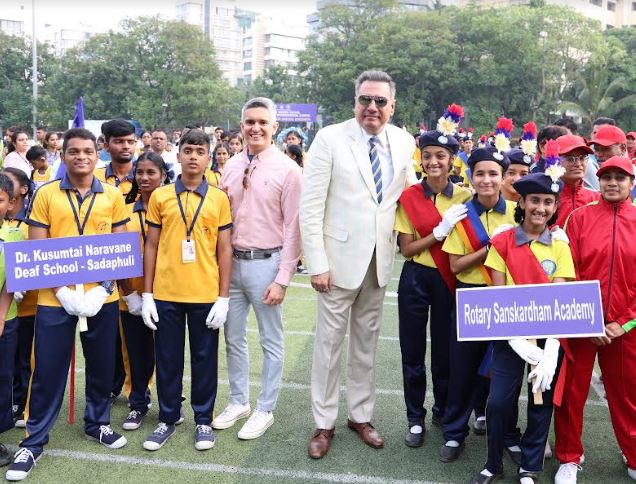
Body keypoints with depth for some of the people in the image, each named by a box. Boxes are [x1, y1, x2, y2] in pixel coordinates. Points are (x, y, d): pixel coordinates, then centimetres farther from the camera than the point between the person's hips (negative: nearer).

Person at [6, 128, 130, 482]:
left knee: (101, 364, 14)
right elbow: (36, 248, -2)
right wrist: (61, 289, -12)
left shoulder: (113, 195, 3)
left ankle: (97, 423, 34)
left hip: (102, 298, 2)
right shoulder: (46, 194, 0)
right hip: (56, 298, -1)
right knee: (48, 369, 4)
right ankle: (34, 441, 18)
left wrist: (103, 288, -8)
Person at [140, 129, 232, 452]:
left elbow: (224, 250, 2)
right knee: (167, 359, 10)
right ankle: (168, 418, 26)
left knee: (204, 358, 9)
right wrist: (147, 294, 1)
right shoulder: (160, 196, 3)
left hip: (205, 295, 0)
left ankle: (203, 419, 25)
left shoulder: (219, 198, 2)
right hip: (166, 294, 1)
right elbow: (151, 246, 5)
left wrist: (223, 297, -3)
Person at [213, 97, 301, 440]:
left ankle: (265, 409, 23)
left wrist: (282, 279, -13)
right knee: (233, 337, 16)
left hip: (265, 263, -5)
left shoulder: (287, 170, -9)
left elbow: (292, 228, -11)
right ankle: (239, 401, 34)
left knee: (271, 341, 8)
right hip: (232, 261, 6)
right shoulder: (232, 167, 6)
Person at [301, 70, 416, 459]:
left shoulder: (404, 143, 3)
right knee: (330, 342, 6)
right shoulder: (330, 139, -9)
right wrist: (317, 263, -14)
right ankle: (325, 423, 20)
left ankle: (361, 415, 30)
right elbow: (311, 207, -11)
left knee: (368, 342, 15)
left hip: (381, 259, 4)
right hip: (341, 257, -4)